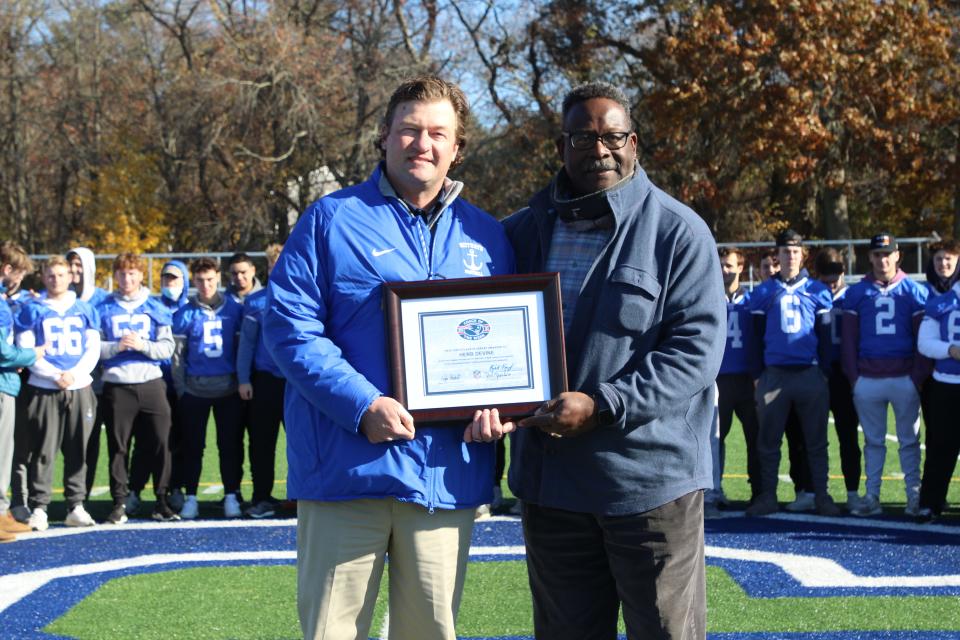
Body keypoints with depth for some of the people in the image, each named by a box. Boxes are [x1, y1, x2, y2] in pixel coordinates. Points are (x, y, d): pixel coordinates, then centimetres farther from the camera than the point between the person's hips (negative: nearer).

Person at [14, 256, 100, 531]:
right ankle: (38, 507, -2)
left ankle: (76, 506, 10)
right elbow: (25, 351, -1)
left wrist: (74, 375, -9)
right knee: (42, 451, -5)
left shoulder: (85, 310, 11)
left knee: (78, 451, 4)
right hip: (43, 390, -2)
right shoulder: (33, 311, 5)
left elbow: (93, 349, 7)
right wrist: (55, 375, -12)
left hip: (80, 389, 2)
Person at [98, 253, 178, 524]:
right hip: (117, 386, 0)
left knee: (160, 444, -1)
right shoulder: (104, 309, 8)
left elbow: (167, 348, 2)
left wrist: (142, 345, -13)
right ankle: (119, 503, 8)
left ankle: (162, 501, 8)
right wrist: (117, 346, -14)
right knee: (118, 447, 2)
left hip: (151, 384, 0)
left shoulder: (156, 309, 8)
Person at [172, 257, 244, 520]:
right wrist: (180, 388, -1)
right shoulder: (185, 314, 1)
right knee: (193, 445, 4)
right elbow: (177, 353, 4)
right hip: (195, 388, -1)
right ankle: (190, 497, 10)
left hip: (228, 388, 1)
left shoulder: (234, 309, 4)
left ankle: (231, 496, 10)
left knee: (230, 444, 2)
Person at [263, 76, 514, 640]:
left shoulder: (486, 236, 14)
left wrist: (498, 403, -4)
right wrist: (361, 405, -18)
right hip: (348, 467, -3)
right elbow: (289, 325, -7)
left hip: (448, 478, 3)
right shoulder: (333, 219, 1)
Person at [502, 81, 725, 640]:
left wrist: (602, 406, -20)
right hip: (551, 484, 5)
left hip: (652, 482, -4)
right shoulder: (524, 232, 10)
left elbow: (698, 345, -13)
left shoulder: (678, 231, -5)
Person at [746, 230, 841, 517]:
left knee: (816, 440, 2)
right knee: (768, 441, 3)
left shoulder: (818, 292, 7)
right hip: (775, 374, 1)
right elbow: (757, 337, 9)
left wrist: (825, 372, 4)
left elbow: (825, 336, 9)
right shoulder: (763, 293, 7)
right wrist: (758, 375, 5)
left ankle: (821, 496, 6)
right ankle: (767, 496, 9)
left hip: (811, 374, 0)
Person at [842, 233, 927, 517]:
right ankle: (872, 497, 9)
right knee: (873, 440, 7)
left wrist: (918, 376, -6)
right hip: (868, 379, 1)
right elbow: (849, 338, 7)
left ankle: (914, 496, 6)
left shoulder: (914, 291, 5)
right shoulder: (857, 292, 8)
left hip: (904, 378, -1)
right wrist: (853, 376, -1)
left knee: (909, 440, 3)